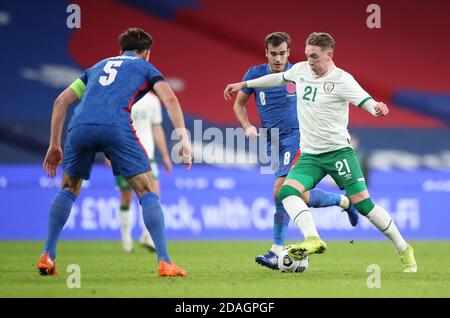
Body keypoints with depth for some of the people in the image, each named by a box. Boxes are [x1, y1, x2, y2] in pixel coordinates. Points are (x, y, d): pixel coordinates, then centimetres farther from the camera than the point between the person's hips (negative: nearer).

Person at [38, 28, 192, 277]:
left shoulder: (97, 67, 36)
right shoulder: (145, 67, 26)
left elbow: (61, 101, 29)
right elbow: (170, 100, 7)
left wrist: (54, 145, 30)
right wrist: (183, 139, 0)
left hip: (80, 126, 4)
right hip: (116, 127, -4)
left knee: (68, 189, 25)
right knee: (148, 192, 4)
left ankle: (48, 256, 18)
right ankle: (164, 262, -5)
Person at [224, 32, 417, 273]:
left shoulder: (342, 80, -12)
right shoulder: (301, 70, 5)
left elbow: (367, 102, -21)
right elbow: (279, 78, 25)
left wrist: (377, 108, -45)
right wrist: (244, 84, 30)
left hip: (338, 152, -5)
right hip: (309, 155, 5)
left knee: (363, 203, -9)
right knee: (287, 192, -21)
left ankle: (404, 250, 6)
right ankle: (313, 239, -34)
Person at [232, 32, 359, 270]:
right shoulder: (255, 74, 1)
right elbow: (239, 103, 13)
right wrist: (247, 126, -3)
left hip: (295, 137, -4)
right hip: (272, 141, 4)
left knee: (281, 190, -20)